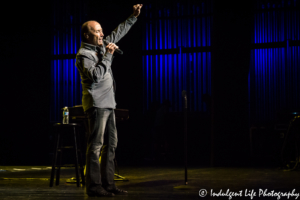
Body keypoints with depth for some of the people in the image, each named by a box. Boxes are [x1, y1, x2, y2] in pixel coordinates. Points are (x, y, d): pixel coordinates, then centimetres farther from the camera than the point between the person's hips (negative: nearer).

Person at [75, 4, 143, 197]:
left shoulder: (101, 47, 16)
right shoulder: (84, 55, -9)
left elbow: (118, 33, 26)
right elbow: (96, 75, -24)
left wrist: (134, 16, 22)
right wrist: (108, 56, -18)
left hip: (108, 104, 10)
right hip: (97, 105, -10)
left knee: (112, 143, 9)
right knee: (96, 145, -10)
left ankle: (108, 184, 13)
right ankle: (94, 186, -8)